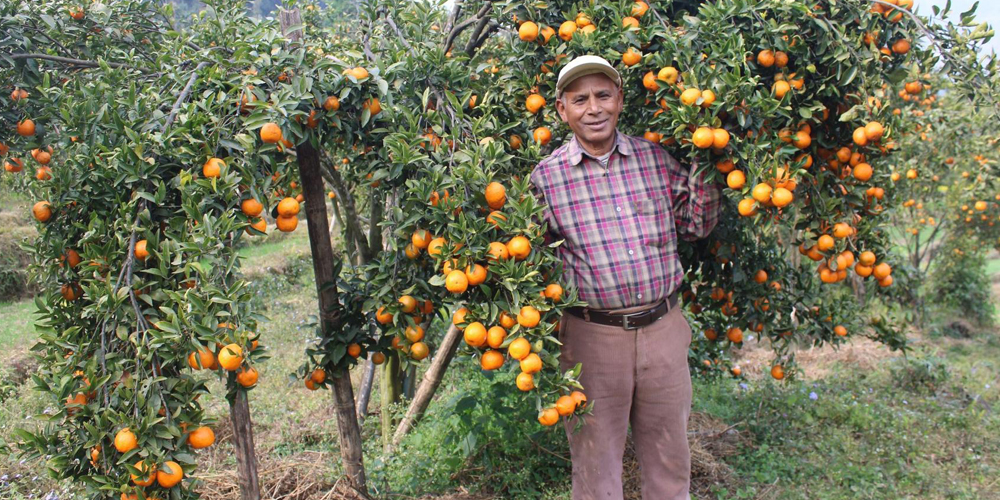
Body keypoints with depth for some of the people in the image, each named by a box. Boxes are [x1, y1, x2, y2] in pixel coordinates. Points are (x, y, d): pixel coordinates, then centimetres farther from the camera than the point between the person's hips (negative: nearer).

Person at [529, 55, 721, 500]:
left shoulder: (656, 157, 4)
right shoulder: (547, 176, -3)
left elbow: (696, 226, 10)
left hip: (663, 328, 3)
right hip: (592, 336, -2)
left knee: (670, 462, 17)